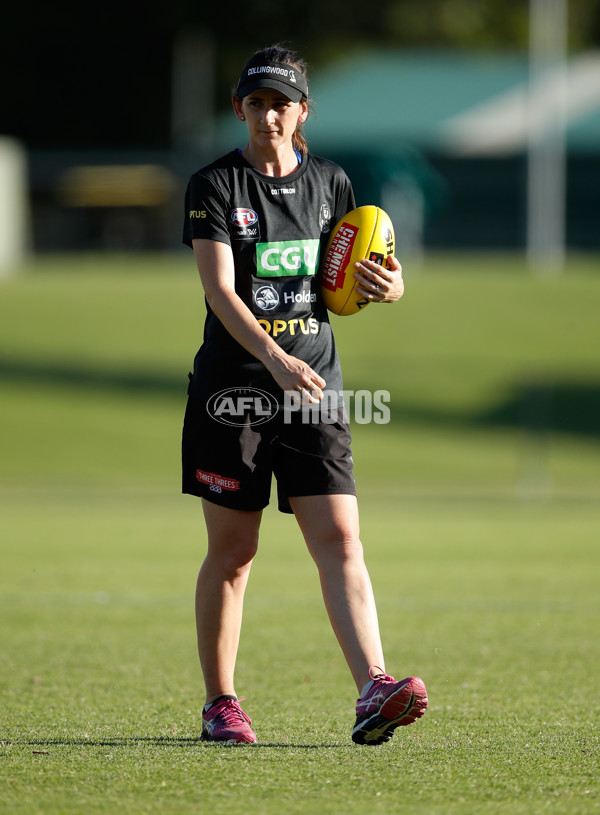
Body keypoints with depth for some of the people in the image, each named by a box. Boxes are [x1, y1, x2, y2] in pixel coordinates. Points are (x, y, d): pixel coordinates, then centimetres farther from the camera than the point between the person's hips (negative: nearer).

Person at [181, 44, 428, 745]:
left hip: (314, 390, 3)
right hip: (231, 390, -3)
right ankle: (219, 704, 15)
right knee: (232, 551, 3)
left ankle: (373, 693, -21)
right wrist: (275, 359, -30)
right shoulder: (213, 187, -3)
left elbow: (372, 280, 18)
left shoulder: (330, 184, 9)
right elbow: (220, 290, -15)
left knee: (339, 539, -10)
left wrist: (386, 285, -8)